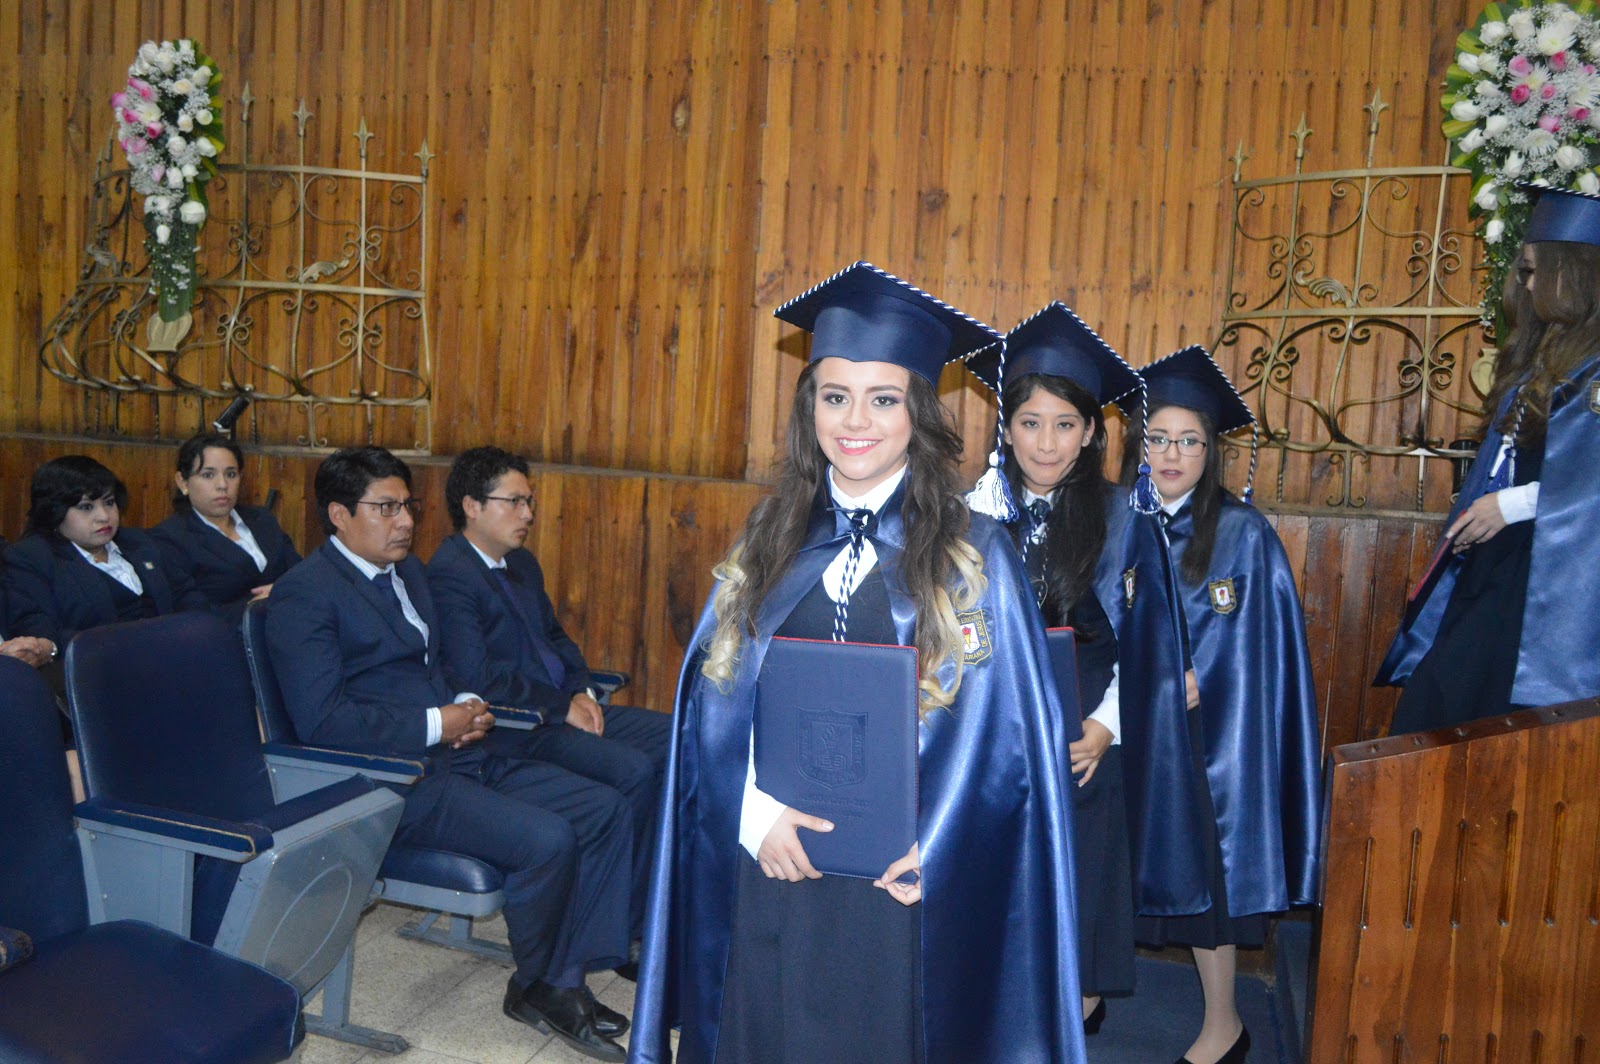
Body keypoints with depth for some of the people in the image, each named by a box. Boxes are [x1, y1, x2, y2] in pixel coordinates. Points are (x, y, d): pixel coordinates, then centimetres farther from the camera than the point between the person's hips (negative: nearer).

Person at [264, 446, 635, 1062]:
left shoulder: (407, 570, 17)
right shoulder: (304, 594, -10)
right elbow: (321, 721, -19)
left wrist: (466, 708, 5)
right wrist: (435, 725, -18)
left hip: (463, 753, 9)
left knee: (607, 811, -3)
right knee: (547, 839, -25)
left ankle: (568, 978, 4)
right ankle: (537, 988, 3)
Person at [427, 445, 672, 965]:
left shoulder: (522, 562, 16)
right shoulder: (448, 575, -13)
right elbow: (476, 679, -21)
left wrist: (583, 692, 1)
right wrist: (562, 708, -15)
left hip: (567, 706, 9)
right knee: (633, 771, -25)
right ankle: (628, 926, -8)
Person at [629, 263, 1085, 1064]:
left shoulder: (973, 556, -5)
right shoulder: (771, 539, 3)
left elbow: (1003, 732, -6)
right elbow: (718, 700, 3)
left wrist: (922, 849, -14)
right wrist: (758, 815, -11)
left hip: (903, 883, -2)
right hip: (768, 866, 3)